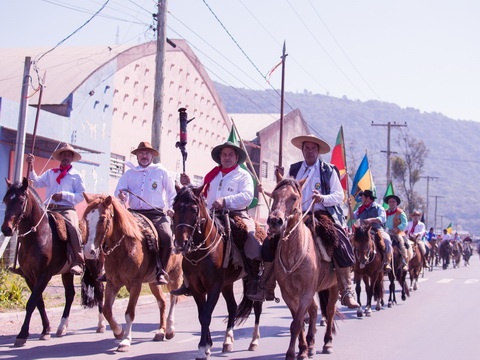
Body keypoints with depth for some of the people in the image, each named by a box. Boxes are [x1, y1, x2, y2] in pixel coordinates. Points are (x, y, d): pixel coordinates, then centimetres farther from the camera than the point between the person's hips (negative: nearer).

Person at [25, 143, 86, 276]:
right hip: (49, 209, 5)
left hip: (67, 209, -4)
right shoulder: (50, 173, 20)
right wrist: (31, 168, -2)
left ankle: (78, 262, -33)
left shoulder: (76, 175, 10)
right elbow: (36, 183, 9)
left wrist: (64, 195, -11)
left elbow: (81, 195, 3)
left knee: (73, 227, -33)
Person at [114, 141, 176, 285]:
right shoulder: (129, 173, 17)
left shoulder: (161, 172, 12)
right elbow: (119, 191, 11)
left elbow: (172, 192, 15)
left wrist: (171, 207, 0)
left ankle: (161, 272, -14)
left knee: (167, 237, -28)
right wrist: (121, 197, -12)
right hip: (135, 214, 2)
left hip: (157, 214, -2)